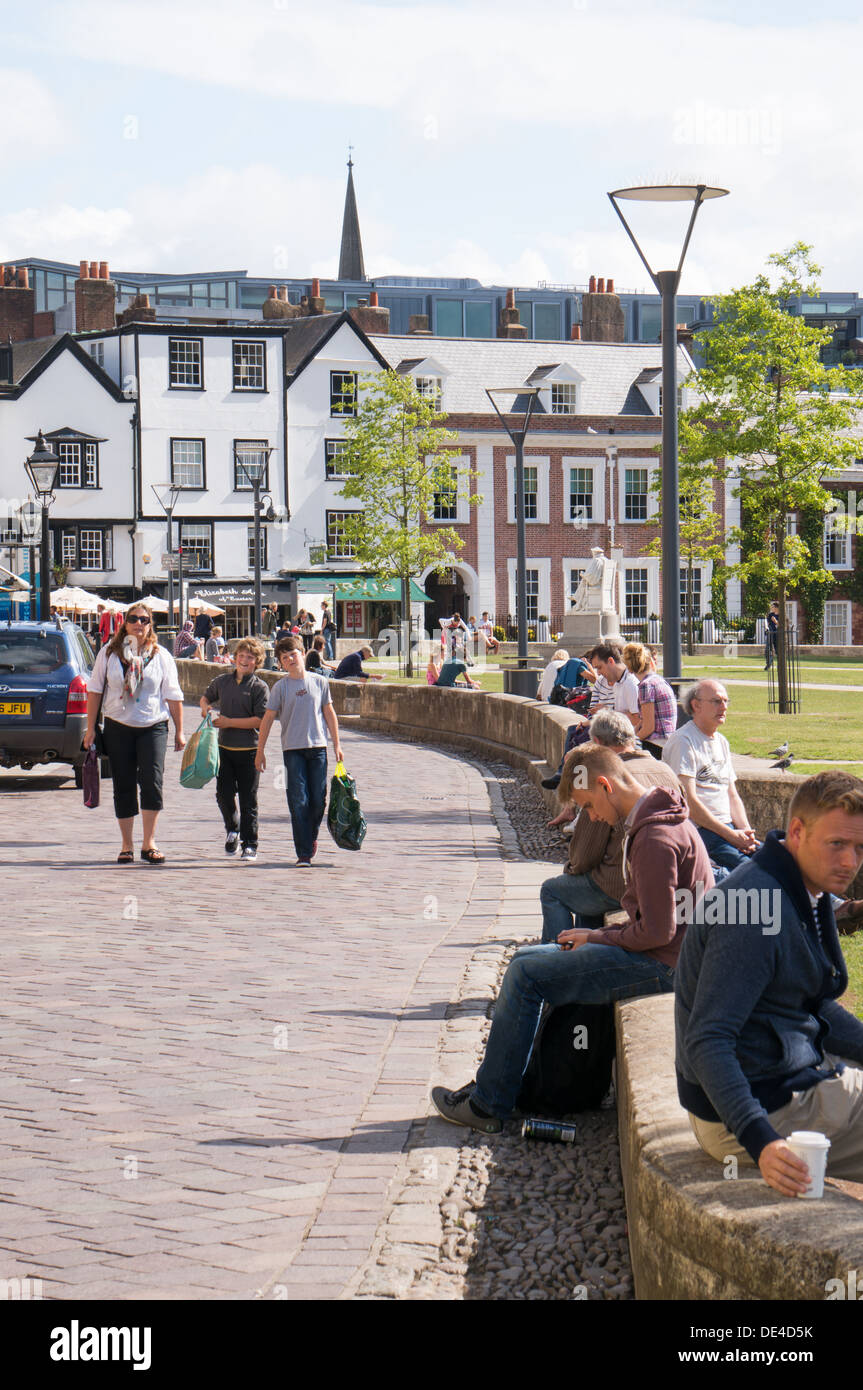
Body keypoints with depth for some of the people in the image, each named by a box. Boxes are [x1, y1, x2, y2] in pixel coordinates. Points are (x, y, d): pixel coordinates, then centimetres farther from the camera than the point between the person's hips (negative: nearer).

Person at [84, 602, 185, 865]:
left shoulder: (161, 656, 4)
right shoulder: (109, 652, 5)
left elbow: (173, 696, 6)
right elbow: (95, 690, 8)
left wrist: (179, 732, 6)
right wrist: (90, 728, 4)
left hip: (153, 727, -1)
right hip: (117, 727, 1)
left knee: (152, 781, -14)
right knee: (123, 786, 4)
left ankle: (149, 843, -5)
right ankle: (127, 845, 12)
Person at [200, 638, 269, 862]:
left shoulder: (260, 687, -6)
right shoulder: (222, 681, 9)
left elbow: (260, 720, -14)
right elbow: (206, 697, 29)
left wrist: (229, 722, -15)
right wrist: (205, 707, 5)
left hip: (249, 750, -4)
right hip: (225, 748, 4)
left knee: (248, 800, 1)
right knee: (223, 794, 2)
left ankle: (249, 844, 9)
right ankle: (232, 829, 28)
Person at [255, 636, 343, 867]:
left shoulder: (319, 682, 5)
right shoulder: (281, 687, 0)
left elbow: (329, 713, 12)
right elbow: (268, 718, 4)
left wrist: (337, 744, 11)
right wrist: (260, 751, 2)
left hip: (318, 746, 2)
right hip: (293, 749, -2)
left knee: (318, 800, 2)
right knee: (299, 801, -6)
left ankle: (311, 837, 30)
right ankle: (303, 853, -3)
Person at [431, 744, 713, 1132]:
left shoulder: (655, 838, -22)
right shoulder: (656, 819, 12)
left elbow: (657, 931, -24)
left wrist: (597, 938, -8)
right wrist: (595, 935, 6)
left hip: (660, 965, -11)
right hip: (660, 954, 11)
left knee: (526, 975, -13)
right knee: (526, 958, 15)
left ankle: (487, 1106, -5)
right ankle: (497, 1084, 17)